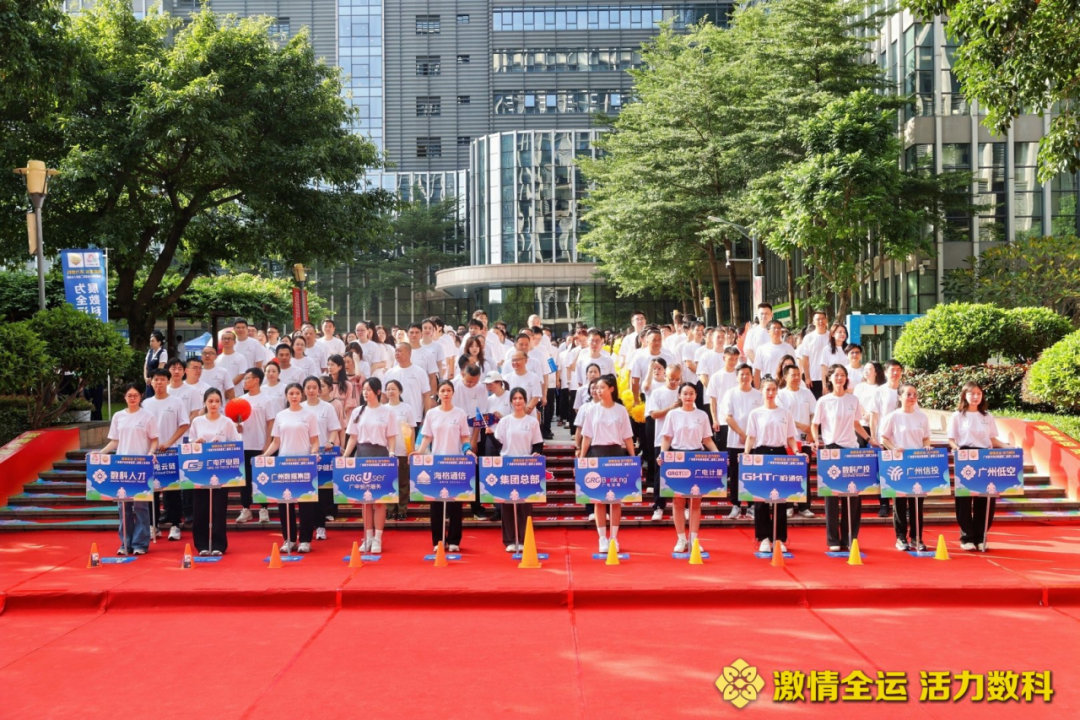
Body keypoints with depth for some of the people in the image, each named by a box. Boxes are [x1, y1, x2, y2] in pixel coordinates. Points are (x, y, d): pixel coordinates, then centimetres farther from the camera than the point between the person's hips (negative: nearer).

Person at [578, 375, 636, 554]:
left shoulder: (621, 410, 4)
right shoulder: (592, 411, 6)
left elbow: (627, 437, 5)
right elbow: (586, 437, 6)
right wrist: (581, 460, 0)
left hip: (617, 454, 0)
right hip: (597, 454, 0)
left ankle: (614, 537, 9)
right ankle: (602, 538, 6)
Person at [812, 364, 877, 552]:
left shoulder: (853, 400, 8)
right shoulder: (824, 401, -1)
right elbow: (815, 425, 4)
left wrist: (869, 440, 10)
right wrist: (817, 440, -13)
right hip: (831, 449, -3)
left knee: (853, 496, 3)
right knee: (832, 495, 0)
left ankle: (849, 538, 12)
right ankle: (833, 540, 6)